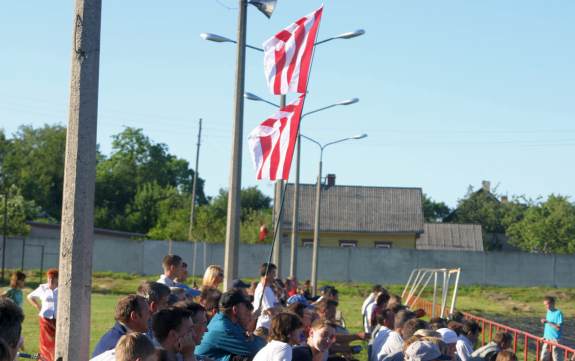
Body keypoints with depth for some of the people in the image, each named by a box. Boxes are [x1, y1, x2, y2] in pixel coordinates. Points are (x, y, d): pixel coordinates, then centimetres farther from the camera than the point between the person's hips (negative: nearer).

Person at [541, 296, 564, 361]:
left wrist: (548, 322, -22)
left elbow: (558, 327, -20)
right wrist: (544, 336, 13)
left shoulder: (558, 313, -13)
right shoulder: (548, 312, 10)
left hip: (555, 340, -8)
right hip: (547, 339, 8)